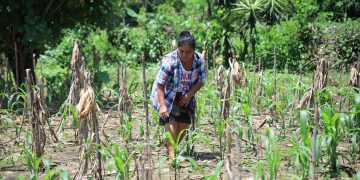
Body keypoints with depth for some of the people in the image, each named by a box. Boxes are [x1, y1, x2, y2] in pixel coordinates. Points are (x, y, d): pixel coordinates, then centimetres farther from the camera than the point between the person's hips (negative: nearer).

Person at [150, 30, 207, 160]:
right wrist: (162, 106, -39)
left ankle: (171, 146, 25)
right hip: (166, 96, -5)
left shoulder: (199, 60, -13)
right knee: (171, 122, -20)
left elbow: (201, 81, -2)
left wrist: (189, 95, -18)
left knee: (184, 125, 2)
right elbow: (160, 85, -28)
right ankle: (171, 153, -23)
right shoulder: (169, 61, -28)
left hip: (185, 98, 5)